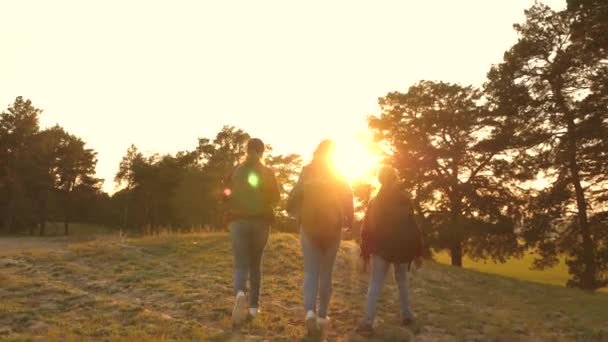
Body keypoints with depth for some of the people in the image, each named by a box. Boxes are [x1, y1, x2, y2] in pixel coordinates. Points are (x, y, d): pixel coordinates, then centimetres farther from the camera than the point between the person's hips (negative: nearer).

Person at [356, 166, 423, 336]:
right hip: (402, 249, 1)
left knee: (375, 284, -3)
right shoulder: (405, 200, 1)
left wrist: (365, 254, 4)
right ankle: (406, 315, 22)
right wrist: (418, 253, 3)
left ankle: (368, 322, -14)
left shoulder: (374, 202, 5)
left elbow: (366, 230, 1)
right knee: (402, 281, 21)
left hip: (381, 249, 0)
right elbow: (413, 228, -1)